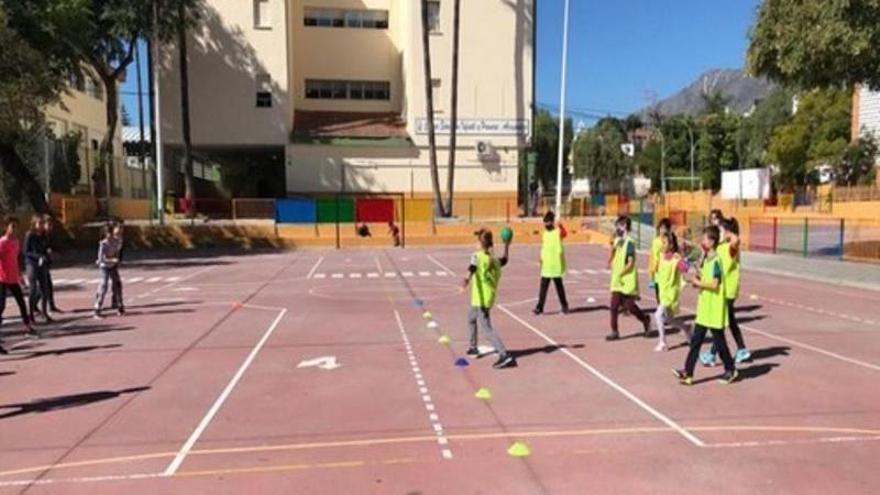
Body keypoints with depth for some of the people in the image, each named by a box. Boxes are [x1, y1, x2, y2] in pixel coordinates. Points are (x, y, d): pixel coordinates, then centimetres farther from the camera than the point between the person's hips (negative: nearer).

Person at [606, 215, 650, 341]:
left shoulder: (629, 242, -14)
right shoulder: (616, 241, 10)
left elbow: (631, 263, -17)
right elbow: (610, 261, 15)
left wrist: (620, 274, -19)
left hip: (627, 281, -7)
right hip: (617, 281, 7)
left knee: (629, 305, 2)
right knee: (614, 306, 3)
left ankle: (645, 320, 27)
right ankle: (614, 331, 8)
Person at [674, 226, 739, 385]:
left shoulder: (715, 260, -17)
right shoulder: (707, 260, 11)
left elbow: (715, 284, -23)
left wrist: (698, 283, -13)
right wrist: (698, 280, 1)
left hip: (714, 310, -9)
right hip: (704, 309, 9)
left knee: (718, 340, 7)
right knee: (695, 340, 4)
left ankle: (731, 370, 26)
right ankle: (688, 373, 4)